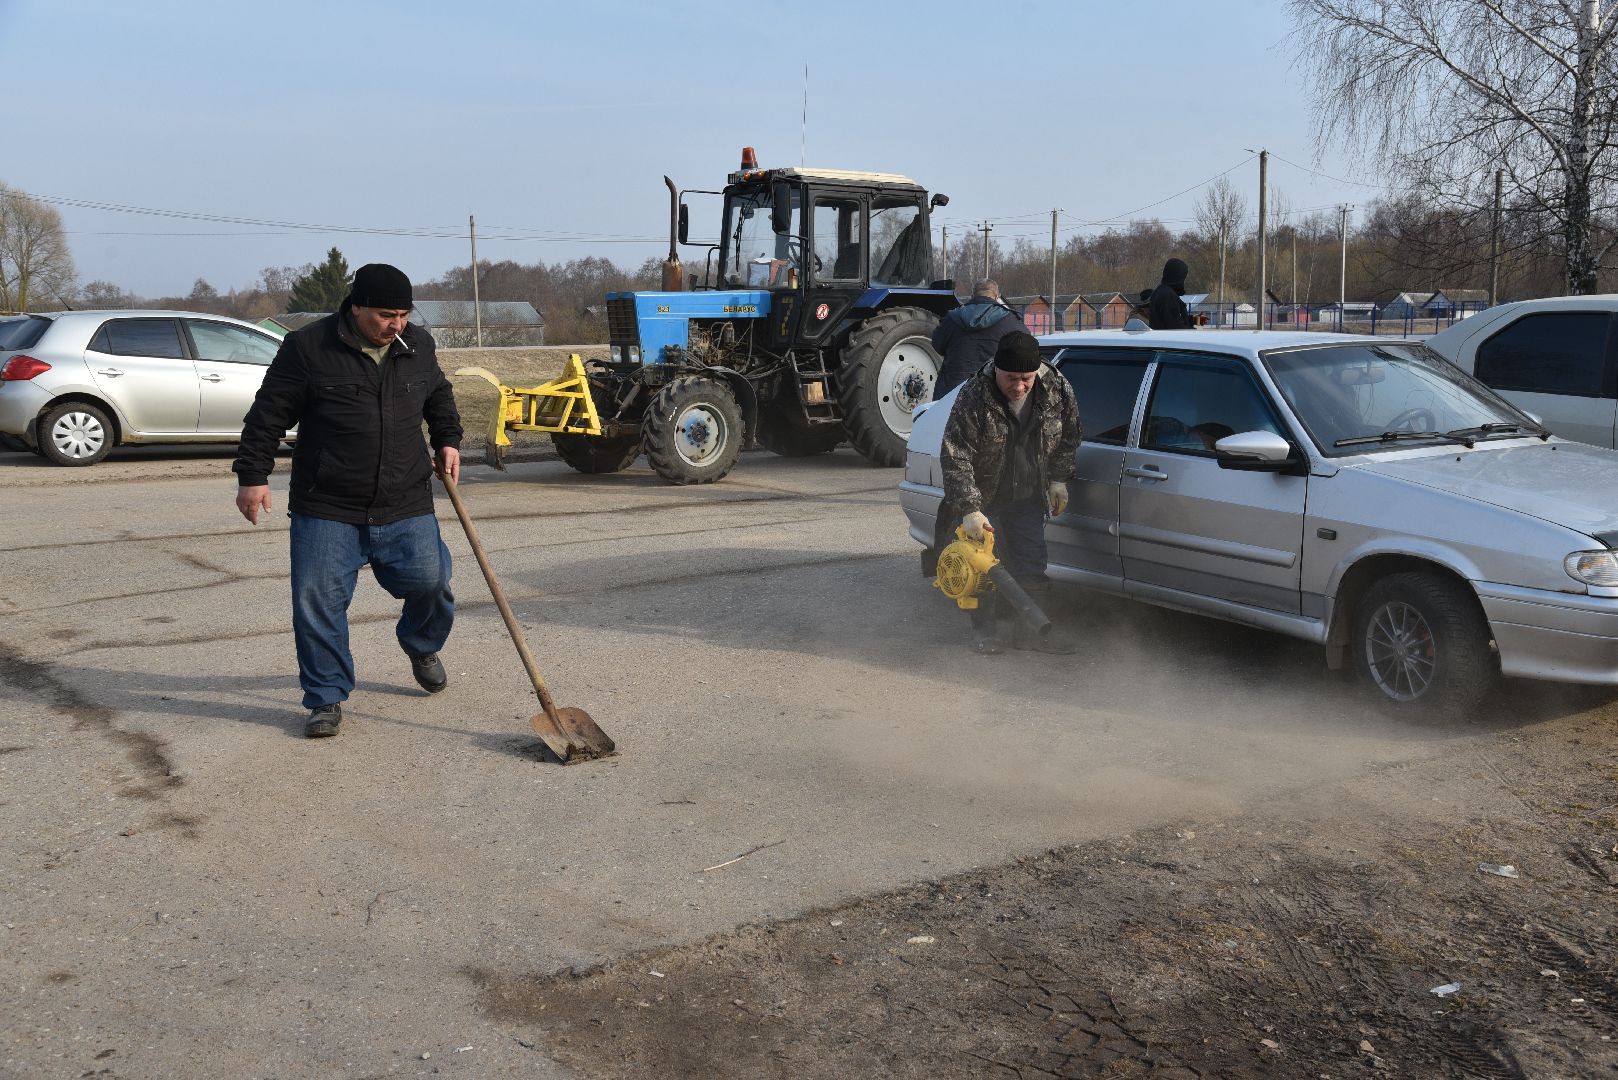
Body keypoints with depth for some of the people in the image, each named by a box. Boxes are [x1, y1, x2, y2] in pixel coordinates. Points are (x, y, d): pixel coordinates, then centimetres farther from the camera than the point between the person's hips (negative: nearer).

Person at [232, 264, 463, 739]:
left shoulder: (418, 345, 5)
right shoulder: (308, 347, -8)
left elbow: (440, 396, 26)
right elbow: (268, 414, -3)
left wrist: (448, 440, 15)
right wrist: (252, 474, -5)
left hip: (406, 507, 3)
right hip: (326, 509, -3)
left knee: (430, 581, 1)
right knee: (318, 603, -4)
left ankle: (421, 647, 35)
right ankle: (326, 699, 13)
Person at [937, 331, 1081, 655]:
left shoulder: (1057, 388, -14)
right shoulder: (974, 396, -26)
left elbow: (1068, 436, 5)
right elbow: (955, 457, -27)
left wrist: (1059, 478, 1)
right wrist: (969, 509, -33)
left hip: (1029, 496, 3)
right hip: (983, 495, -3)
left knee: (1032, 567, 6)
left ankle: (1034, 630, 17)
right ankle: (985, 630, 17)